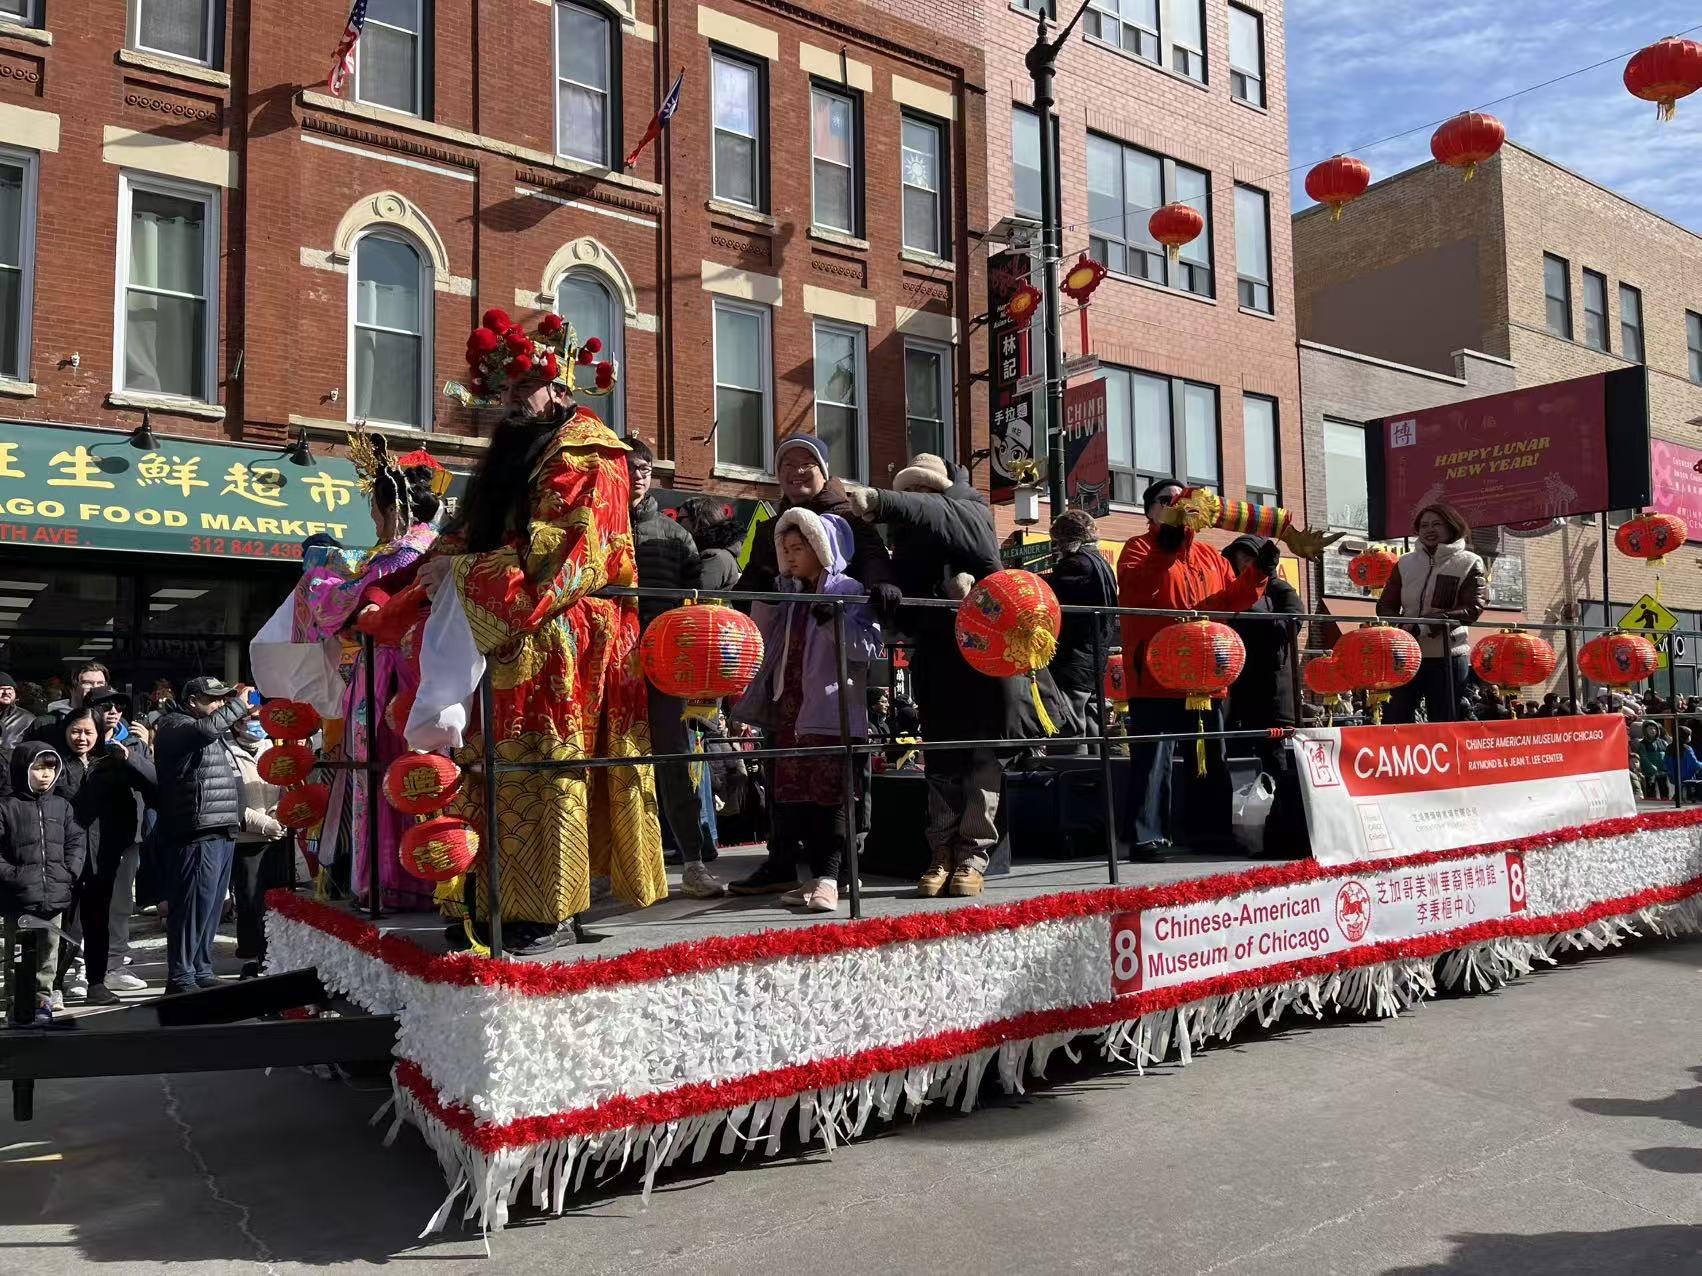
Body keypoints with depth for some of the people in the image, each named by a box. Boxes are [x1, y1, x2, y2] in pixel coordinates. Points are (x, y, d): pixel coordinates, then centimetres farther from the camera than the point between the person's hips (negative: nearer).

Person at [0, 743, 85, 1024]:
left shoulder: (62, 806, 8)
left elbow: (76, 842, 9)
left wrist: (70, 871, -3)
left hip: (55, 896, 3)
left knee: (48, 950, 10)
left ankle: (42, 999, 21)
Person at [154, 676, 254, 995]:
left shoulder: (217, 732, 22)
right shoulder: (175, 725, -6)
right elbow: (205, 729, -26)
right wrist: (238, 704, -16)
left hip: (222, 833, 10)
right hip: (197, 835, -10)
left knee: (211, 907, 14)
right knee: (192, 907, -8)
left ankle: (202, 971, 22)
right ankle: (180, 978, -3)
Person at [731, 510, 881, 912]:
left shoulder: (849, 591, -2)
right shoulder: (790, 594, 18)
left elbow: (868, 646, -9)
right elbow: (762, 638, 19)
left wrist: (831, 621, -21)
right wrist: (765, 600, 6)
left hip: (831, 709, -7)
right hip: (789, 707, 7)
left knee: (829, 792, -8)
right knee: (794, 792, 7)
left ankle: (827, 877, -9)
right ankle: (815, 876, 12)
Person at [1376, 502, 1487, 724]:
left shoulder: (1469, 564, 1)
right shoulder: (1406, 563, 10)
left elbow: (1472, 609, -12)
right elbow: (1386, 605, 8)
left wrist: (1423, 626, -23)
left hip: (1448, 657, -3)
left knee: (1445, 723, 2)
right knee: (1394, 720, 2)